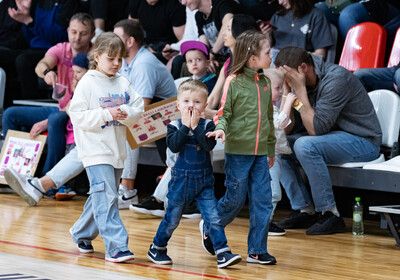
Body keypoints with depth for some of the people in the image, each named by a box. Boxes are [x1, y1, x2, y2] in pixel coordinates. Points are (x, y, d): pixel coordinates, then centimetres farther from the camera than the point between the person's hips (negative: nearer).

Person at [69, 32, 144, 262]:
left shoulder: (124, 83, 8)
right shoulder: (87, 83, -6)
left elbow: (138, 108, 6)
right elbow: (78, 116, -11)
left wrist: (126, 113, -16)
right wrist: (107, 114, -19)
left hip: (117, 151, 6)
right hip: (96, 151, -6)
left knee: (99, 197, 17)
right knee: (106, 198, -14)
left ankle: (82, 233, 36)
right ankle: (117, 246, -18)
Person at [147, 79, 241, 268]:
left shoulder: (207, 126, -2)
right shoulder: (174, 126, -4)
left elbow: (209, 145, -18)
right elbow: (173, 146, -20)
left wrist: (196, 126, -19)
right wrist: (185, 126, -19)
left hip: (204, 180, 1)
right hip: (181, 180, -1)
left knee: (214, 218, -6)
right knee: (172, 219, 9)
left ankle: (223, 254, -4)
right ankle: (157, 249, 28)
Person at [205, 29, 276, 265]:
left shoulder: (265, 82, 10)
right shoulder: (234, 82, -9)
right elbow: (224, 113, -7)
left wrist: (271, 148, 23)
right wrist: (221, 129, -28)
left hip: (260, 152, 5)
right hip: (238, 150, -5)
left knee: (263, 200, 1)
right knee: (235, 199, 1)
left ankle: (257, 250, 9)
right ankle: (208, 228, 28)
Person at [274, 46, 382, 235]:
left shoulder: (336, 79, -23)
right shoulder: (304, 82, 3)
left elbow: (315, 129, -27)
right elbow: (288, 129, 2)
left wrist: (300, 90, -24)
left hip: (363, 141, -9)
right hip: (332, 136, 9)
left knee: (305, 146, -31)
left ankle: (330, 214, -23)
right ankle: (304, 211, -1)